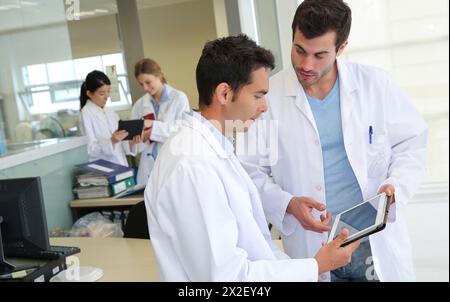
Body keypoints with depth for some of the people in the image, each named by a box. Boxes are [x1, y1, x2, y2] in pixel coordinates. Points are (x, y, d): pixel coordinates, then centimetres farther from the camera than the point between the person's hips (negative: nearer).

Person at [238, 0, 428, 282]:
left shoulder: (377, 84, -5)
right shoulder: (268, 96, -8)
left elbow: (411, 141, 6)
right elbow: (251, 170, -3)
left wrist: (396, 185, -12)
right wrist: (288, 204, -19)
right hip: (312, 248, -1)